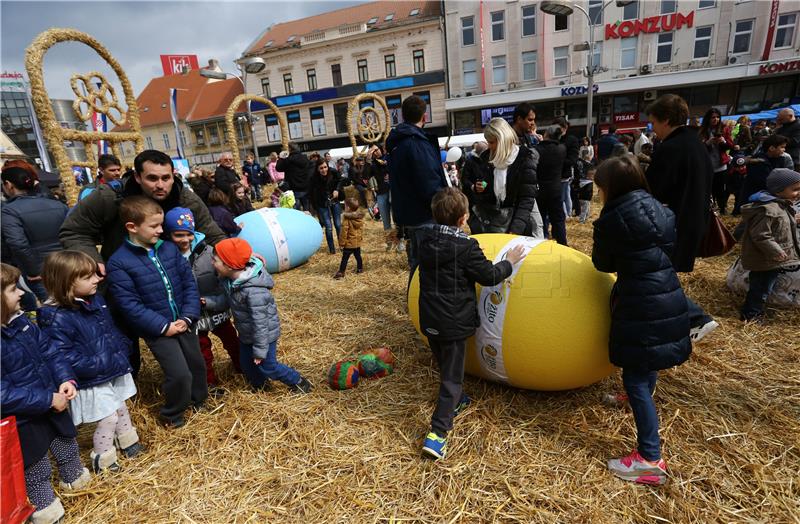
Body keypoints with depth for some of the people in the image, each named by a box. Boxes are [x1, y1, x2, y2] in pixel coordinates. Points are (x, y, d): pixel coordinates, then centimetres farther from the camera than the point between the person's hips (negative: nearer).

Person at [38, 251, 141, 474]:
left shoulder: (95, 299, 0)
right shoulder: (55, 317, -25)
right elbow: (64, 357, -26)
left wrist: (122, 350, 2)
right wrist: (99, 365, -26)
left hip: (115, 371, 7)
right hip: (92, 381, -7)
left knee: (122, 409, 24)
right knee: (108, 419, 4)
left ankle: (129, 443, 46)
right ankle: (103, 461, 28)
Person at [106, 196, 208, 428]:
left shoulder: (169, 248, 0)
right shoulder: (119, 262, -13)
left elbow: (189, 283, 1)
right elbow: (130, 305, -15)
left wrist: (188, 317, -10)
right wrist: (164, 326, -18)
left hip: (184, 322, 5)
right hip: (157, 329, -5)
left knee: (197, 364, 17)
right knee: (180, 374, -7)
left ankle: (199, 400, 45)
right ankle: (172, 416, 22)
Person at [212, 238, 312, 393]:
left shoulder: (254, 291, -37)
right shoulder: (230, 279, -12)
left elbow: (260, 323, -30)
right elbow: (226, 299, 7)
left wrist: (260, 350, -23)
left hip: (263, 334, -8)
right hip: (246, 334, 8)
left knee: (268, 366, 5)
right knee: (246, 364, 22)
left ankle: (299, 382, 26)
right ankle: (260, 384, 49)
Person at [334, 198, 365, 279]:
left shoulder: (347, 218, -20)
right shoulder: (360, 217, 1)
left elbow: (344, 232, -18)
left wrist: (341, 243, -11)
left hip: (349, 243, -6)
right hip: (357, 242, 6)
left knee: (345, 258, -1)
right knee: (358, 256, 20)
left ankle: (341, 272, 1)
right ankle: (360, 268, 30)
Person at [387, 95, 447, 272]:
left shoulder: (397, 142, 12)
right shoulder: (417, 142, -17)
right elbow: (430, 184, -21)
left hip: (407, 213, 10)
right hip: (424, 217, -9)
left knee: (417, 262, 19)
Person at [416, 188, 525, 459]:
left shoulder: (425, 238, -1)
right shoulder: (466, 246, -19)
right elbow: (489, 276, -10)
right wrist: (509, 262, 8)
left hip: (429, 319, 6)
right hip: (454, 322, -6)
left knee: (445, 367, 26)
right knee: (452, 376, 2)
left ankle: (455, 400, 49)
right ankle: (437, 434, 0)